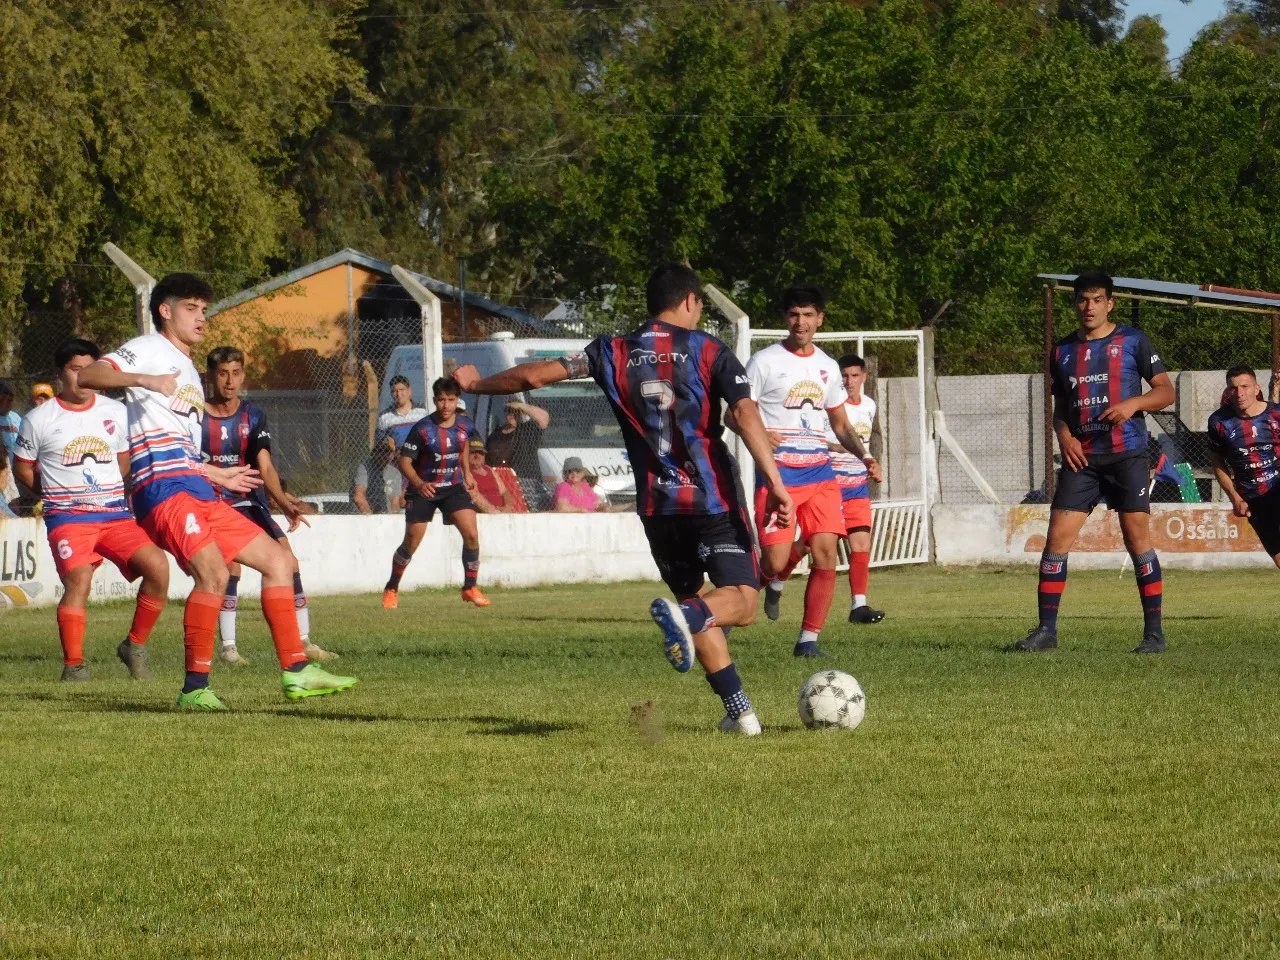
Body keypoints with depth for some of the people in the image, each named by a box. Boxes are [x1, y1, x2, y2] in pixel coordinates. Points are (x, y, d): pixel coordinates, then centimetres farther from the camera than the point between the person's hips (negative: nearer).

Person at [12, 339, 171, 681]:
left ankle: (135, 646, 1)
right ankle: (73, 665, -18)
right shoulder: (39, 419, 1)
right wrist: (57, 495, 9)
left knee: (157, 566, -17)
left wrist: (110, 495, 12)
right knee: (78, 579, -27)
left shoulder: (116, 412, 9)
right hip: (66, 517, -3)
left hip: (115, 514, 3)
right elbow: (22, 466, 13)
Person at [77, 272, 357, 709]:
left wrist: (216, 475, 40)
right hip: (163, 491, -10)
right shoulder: (147, 350, 2)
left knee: (277, 560, 8)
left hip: (198, 493, 10)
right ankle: (195, 688, -24)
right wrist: (145, 380, -29)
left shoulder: (189, 373, 29)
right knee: (214, 572, -28)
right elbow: (87, 376, -15)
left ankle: (296, 673, 10)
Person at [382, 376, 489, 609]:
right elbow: (404, 461, -18)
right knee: (411, 543, -1)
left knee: (471, 535, -12)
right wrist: (419, 484, -32)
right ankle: (391, 589, 19)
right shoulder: (423, 429, -20)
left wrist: (467, 474, 14)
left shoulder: (464, 426, -5)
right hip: (424, 490, -3)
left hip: (453, 487, 3)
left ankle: (470, 587, 3)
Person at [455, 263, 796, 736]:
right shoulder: (708, 350, -2)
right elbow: (745, 413, -15)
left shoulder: (614, 353, 6)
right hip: (712, 499, -3)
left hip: (656, 504, 3)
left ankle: (740, 710, 9)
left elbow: (538, 374, 5)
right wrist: (775, 482, -19)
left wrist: (478, 384, 22)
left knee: (698, 610, 17)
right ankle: (685, 613, -35)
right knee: (740, 601, -2)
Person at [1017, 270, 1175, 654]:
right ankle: (1046, 630, 0)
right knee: (1057, 537, -5)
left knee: (1137, 537, -8)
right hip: (1081, 458, 3)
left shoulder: (1133, 341, 3)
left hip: (1126, 453, -3)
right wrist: (1063, 435, 1)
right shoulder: (1063, 351, 13)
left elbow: (1166, 391, 2)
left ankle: (1154, 632, -2)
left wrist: (1132, 403, -16)